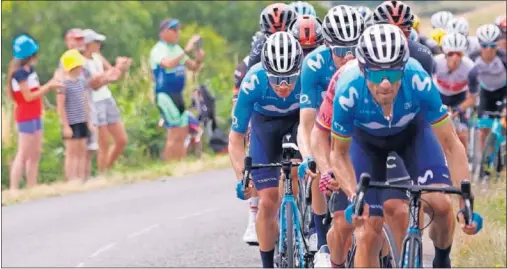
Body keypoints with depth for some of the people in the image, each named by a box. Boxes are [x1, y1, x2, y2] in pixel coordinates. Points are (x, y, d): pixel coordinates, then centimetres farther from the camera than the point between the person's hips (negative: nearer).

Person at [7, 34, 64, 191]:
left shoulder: (29, 69, 10)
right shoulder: (20, 72, -18)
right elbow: (28, 96, -18)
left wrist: (50, 85, 6)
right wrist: (48, 87, -15)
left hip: (34, 116, 10)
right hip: (26, 117, -10)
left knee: (35, 154, 11)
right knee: (23, 155, -11)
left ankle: (32, 188, 14)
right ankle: (13, 189, -13)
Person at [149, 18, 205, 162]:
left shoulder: (177, 49, 13)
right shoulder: (158, 50, -11)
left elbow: (193, 67, 16)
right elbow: (168, 64, -32)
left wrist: (199, 59, -6)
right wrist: (186, 51, -34)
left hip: (178, 95, 8)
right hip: (165, 95, -8)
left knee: (182, 134, 9)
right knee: (176, 134, -12)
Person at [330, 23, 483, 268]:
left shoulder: (418, 81, -39)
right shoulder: (348, 91, -38)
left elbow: (450, 143, -28)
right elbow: (339, 154, -21)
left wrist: (466, 203, -35)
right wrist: (354, 197, -37)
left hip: (412, 131, 0)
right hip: (366, 140, 0)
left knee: (441, 204, -19)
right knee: (368, 234, -7)